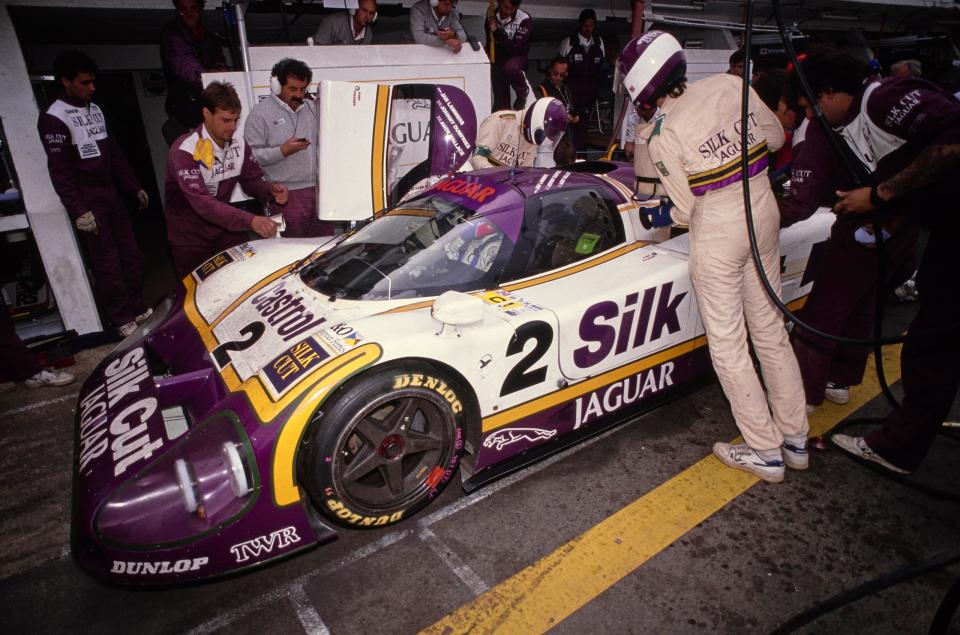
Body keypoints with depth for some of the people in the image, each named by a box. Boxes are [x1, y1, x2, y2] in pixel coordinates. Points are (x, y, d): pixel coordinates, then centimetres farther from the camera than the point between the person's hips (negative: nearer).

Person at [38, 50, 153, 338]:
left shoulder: (95, 109, 12)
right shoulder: (54, 118, -11)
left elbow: (114, 153, 17)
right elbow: (59, 170, -15)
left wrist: (134, 187, 15)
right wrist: (78, 211, -19)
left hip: (112, 193, 7)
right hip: (87, 200, -7)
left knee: (130, 254, 9)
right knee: (106, 262, -3)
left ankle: (138, 309, 20)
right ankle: (123, 320, 6)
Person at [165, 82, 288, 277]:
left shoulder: (238, 144, -4)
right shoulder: (185, 151, -23)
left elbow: (252, 180, 3)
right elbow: (202, 203, -33)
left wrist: (271, 190, -22)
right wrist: (250, 221, -45)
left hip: (225, 229, 5)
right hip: (191, 238, -5)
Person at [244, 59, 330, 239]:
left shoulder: (312, 108, 16)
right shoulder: (261, 113, -2)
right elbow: (251, 155, -9)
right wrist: (282, 151, -18)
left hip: (320, 190, 5)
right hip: (287, 195, -5)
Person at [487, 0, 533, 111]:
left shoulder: (525, 20, -17)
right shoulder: (492, 15, -4)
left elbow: (515, 48, -25)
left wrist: (496, 30, -26)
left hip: (517, 56, -3)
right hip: (498, 57, 3)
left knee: (510, 68, -37)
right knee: (500, 100, -7)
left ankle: (522, 91, -8)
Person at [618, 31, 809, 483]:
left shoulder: (662, 137, -15)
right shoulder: (729, 84, -2)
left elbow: (686, 209, -9)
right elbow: (775, 137, 9)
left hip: (717, 233, -6)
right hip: (764, 213, 7)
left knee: (727, 343, 7)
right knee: (770, 328, 17)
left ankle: (765, 451, 18)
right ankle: (795, 438, 31)